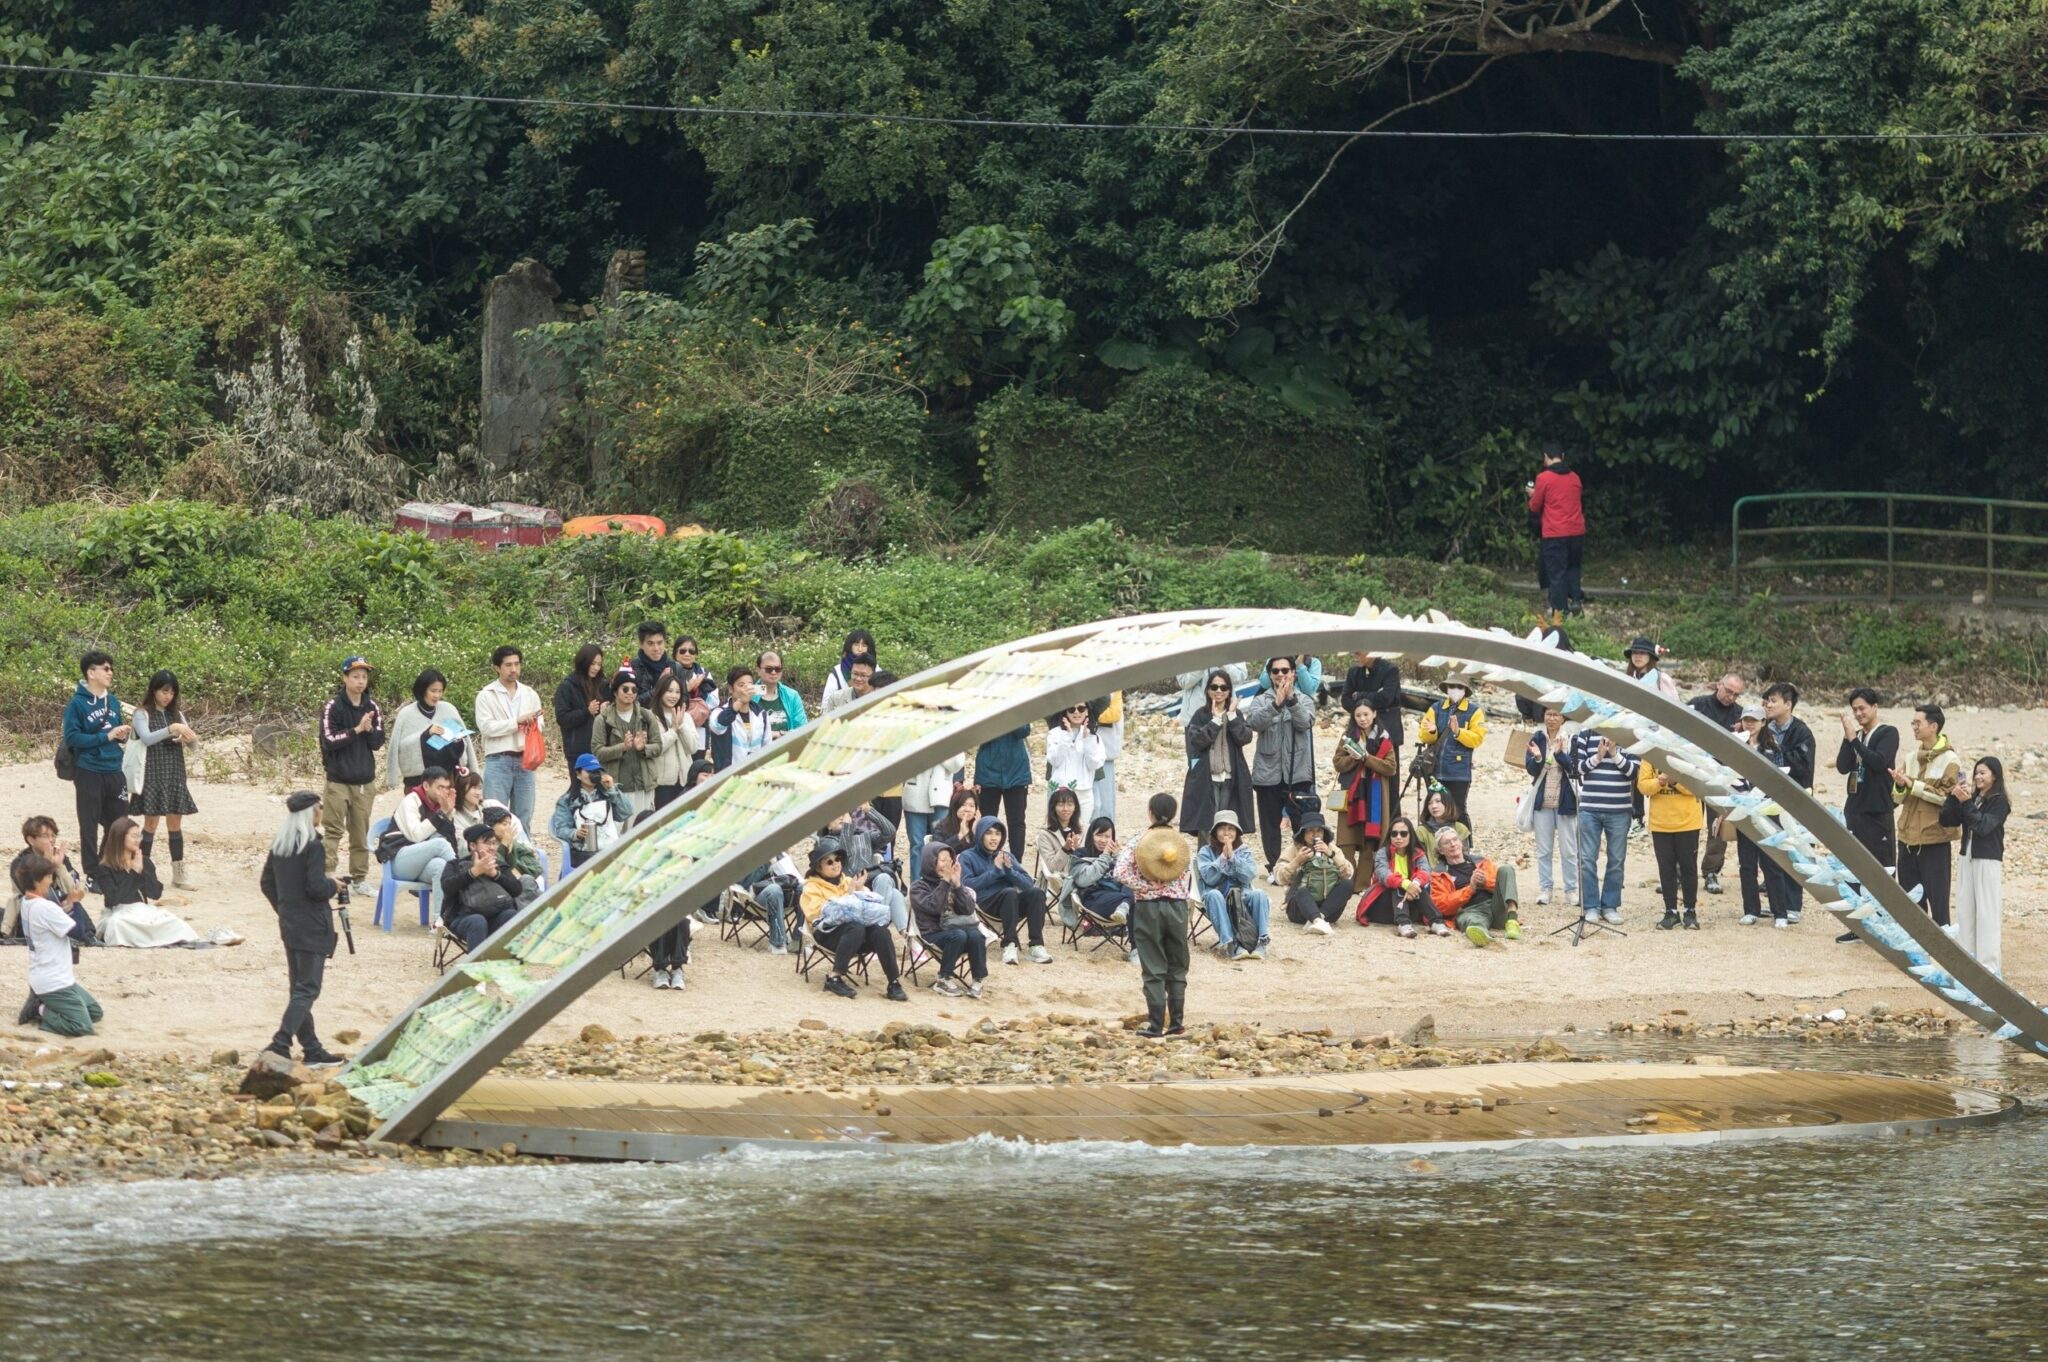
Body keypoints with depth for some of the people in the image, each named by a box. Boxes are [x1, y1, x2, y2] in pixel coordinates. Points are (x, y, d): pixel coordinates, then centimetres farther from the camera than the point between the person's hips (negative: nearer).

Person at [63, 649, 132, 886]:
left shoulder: (114, 701, 8)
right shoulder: (78, 703, -10)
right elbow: (71, 737, -15)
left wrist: (124, 734, -6)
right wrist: (107, 736, -19)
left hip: (114, 771, 6)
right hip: (89, 772, -6)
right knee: (90, 827, 2)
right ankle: (93, 876, 8)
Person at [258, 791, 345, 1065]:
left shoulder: (279, 844, 6)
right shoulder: (312, 845, -17)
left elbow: (266, 883, 12)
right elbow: (316, 887, -22)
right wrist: (334, 886, -2)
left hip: (288, 923, 8)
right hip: (312, 926, -8)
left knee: (299, 988, 12)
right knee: (308, 989, -5)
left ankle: (312, 1050, 18)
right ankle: (280, 1045, -16)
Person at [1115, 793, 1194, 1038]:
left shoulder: (1139, 841, -7)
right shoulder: (1181, 842, 1)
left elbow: (1121, 873, -18)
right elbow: (1188, 879, 4)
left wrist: (1144, 887, -11)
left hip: (1148, 907, -2)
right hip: (1177, 905, 2)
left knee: (1154, 970, 2)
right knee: (1177, 968, 12)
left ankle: (1156, 1025, 1)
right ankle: (1177, 1022, 11)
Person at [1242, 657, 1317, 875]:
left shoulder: (1304, 701, 7)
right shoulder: (1260, 701, 5)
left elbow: (1305, 722, -12)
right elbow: (1255, 722, -14)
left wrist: (1290, 699, -26)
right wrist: (1276, 703, -29)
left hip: (1298, 773, -1)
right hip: (1268, 773, 1)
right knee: (1270, 824, 6)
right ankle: (1274, 868, 13)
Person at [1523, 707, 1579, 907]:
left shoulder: (1570, 740, -3)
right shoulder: (1537, 740, 3)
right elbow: (1531, 769, -4)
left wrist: (1559, 754, -28)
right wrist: (1537, 758, -25)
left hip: (1565, 801, -2)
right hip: (1542, 801, 2)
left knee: (1569, 850, 2)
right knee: (1543, 850, 6)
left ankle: (1571, 890, 7)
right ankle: (1545, 888, 13)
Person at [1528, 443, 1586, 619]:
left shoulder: (1544, 478, -10)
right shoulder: (1574, 478, 6)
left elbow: (1534, 507, -3)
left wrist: (1533, 495, 18)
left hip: (1554, 534, -4)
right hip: (1576, 531, 4)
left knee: (1556, 571, 2)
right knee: (1573, 567, 19)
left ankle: (1560, 609, 2)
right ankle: (1576, 600, 11)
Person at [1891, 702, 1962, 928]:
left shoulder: (1949, 760, -7)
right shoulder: (1910, 758, 11)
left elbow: (1947, 796, -16)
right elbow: (1898, 798, 13)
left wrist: (1913, 785, -17)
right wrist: (1900, 785, -9)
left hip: (1934, 838, -6)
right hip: (1908, 836, 6)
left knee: (1936, 894, -3)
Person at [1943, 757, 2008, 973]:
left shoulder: (1999, 802, -7)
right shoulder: (1972, 797, 9)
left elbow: (1983, 826, -20)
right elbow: (1947, 821, 5)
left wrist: (1966, 802, -20)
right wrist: (1953, 796, -7)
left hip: (1988, 862, -6)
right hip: (1966, 859, 6)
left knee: (1987, 914, -5)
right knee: (1965, 912, 8)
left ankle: (1989, 964, -4)